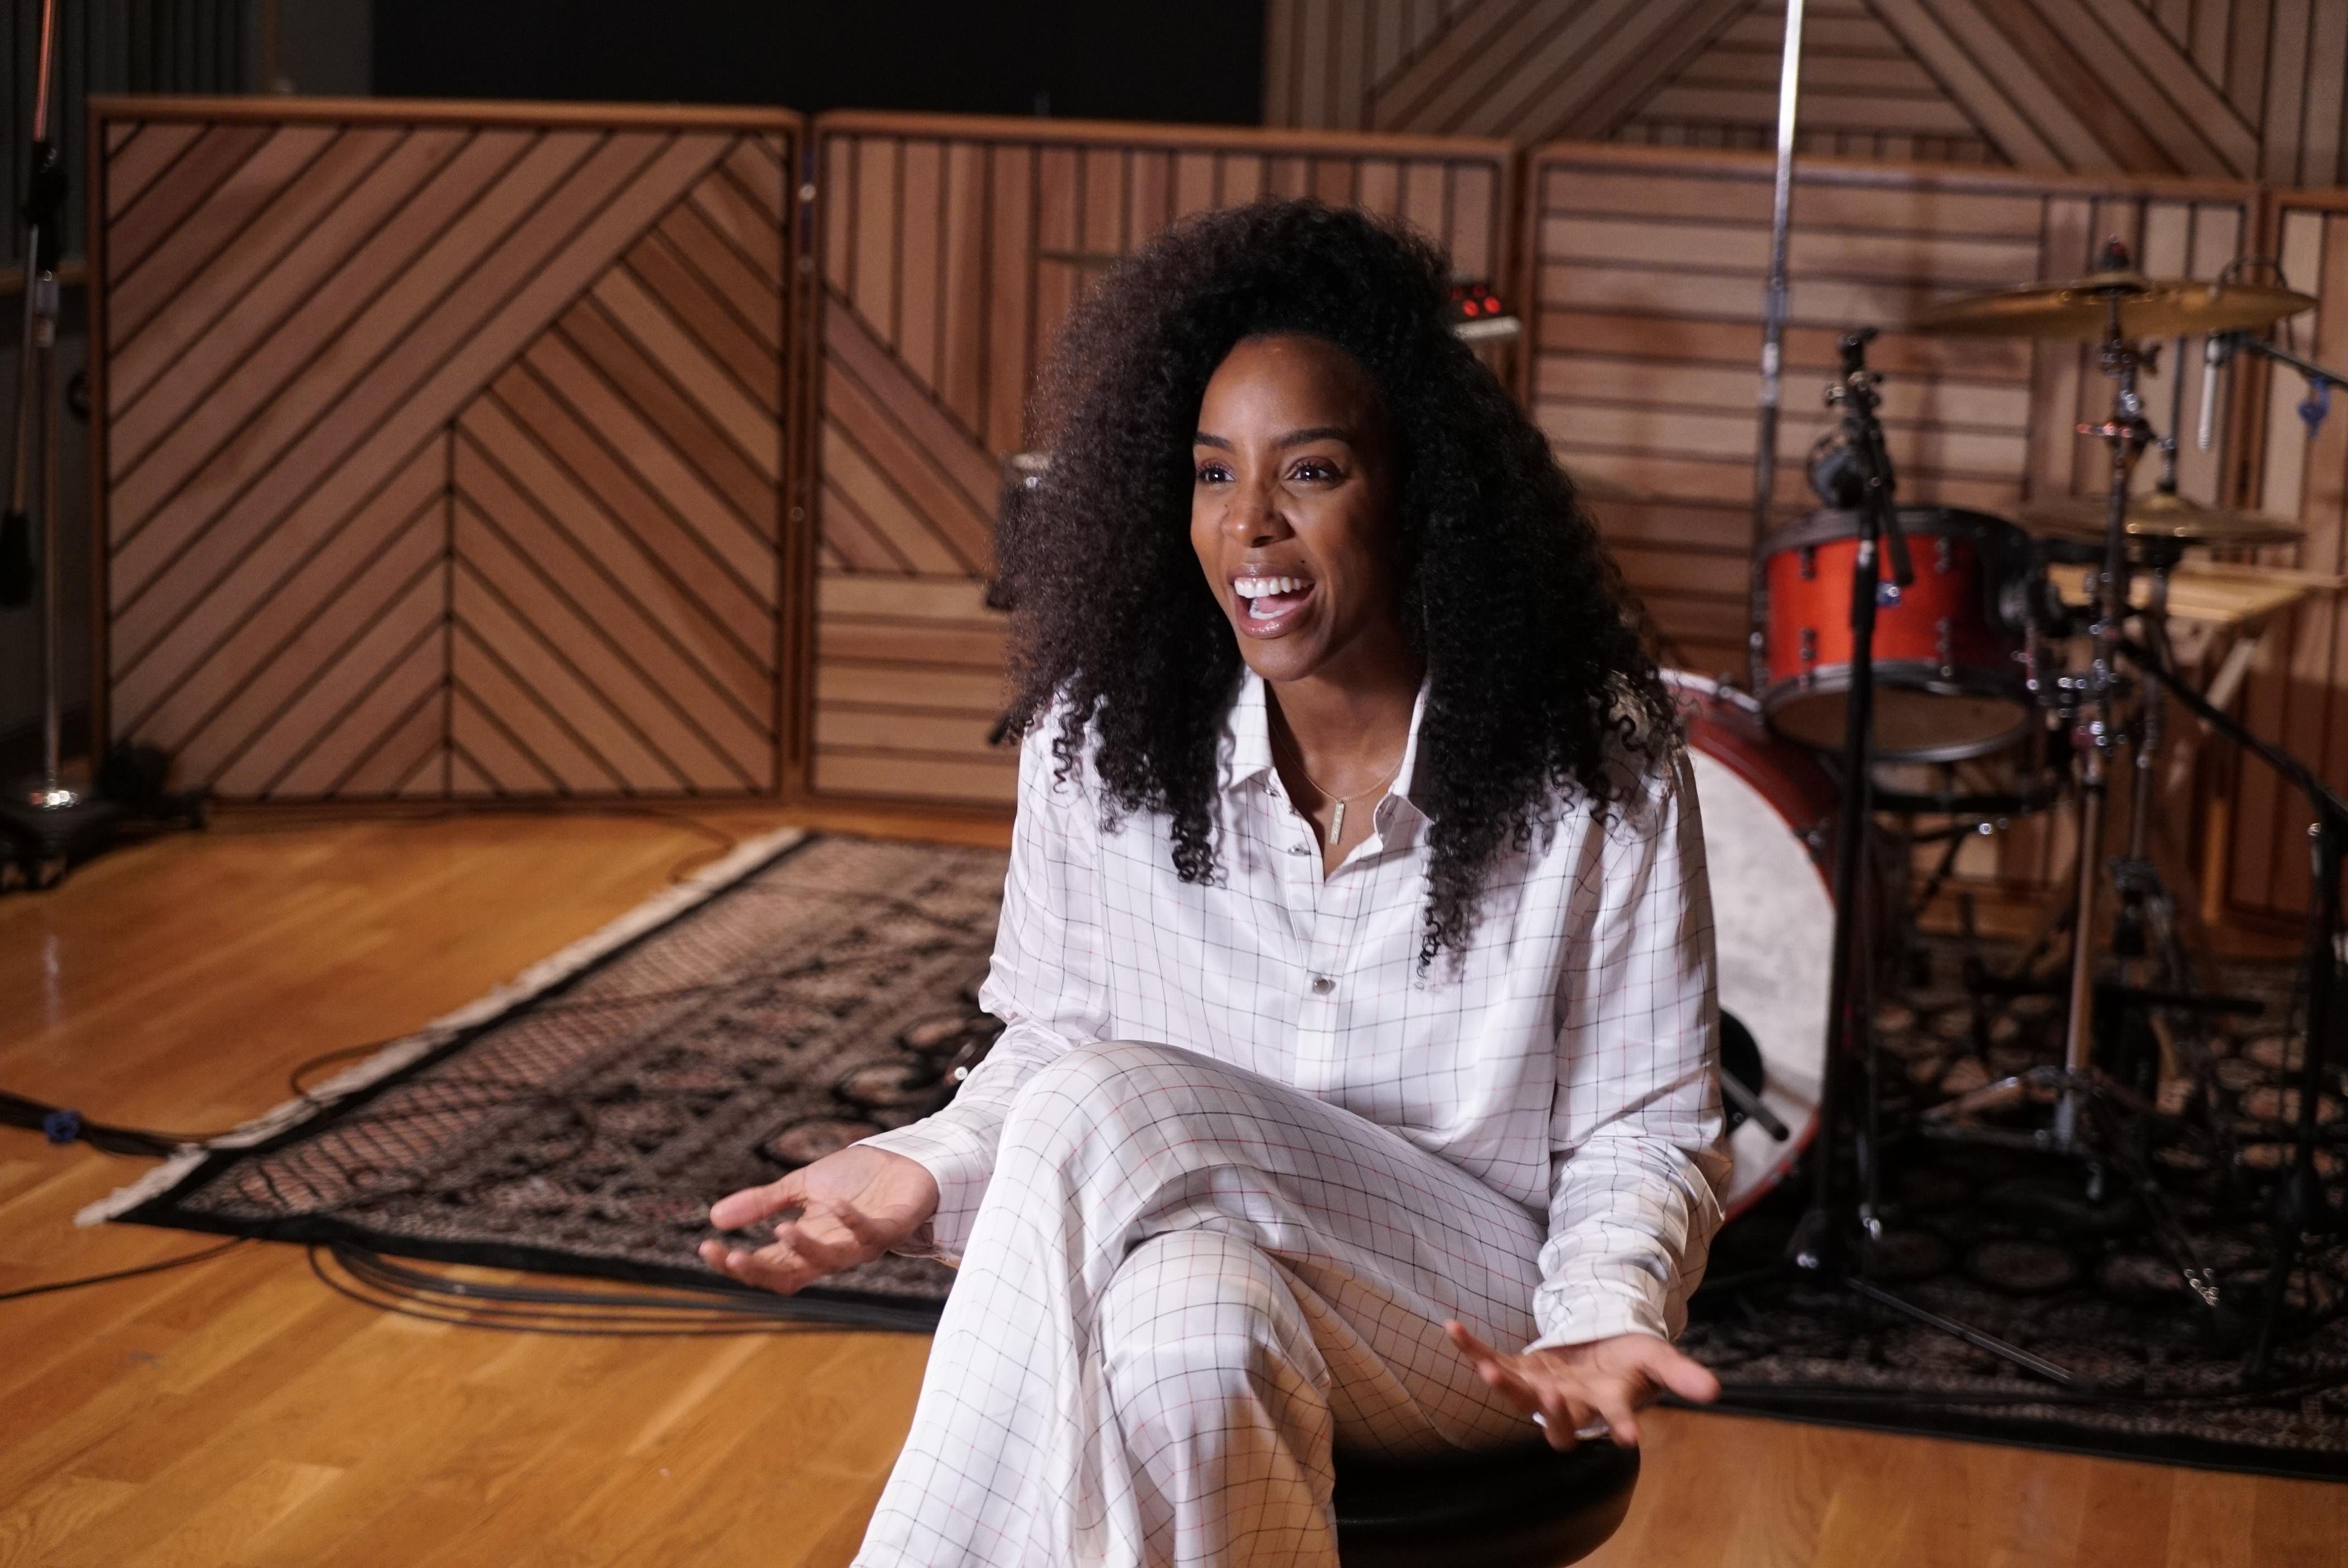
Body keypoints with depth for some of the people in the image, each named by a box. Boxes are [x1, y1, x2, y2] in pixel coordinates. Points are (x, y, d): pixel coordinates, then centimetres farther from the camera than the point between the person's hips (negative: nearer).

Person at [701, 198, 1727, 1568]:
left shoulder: (1599, 768, -9)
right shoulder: (1102, 736, -1)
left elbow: (1647, 1128, -3)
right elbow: (1049, 1042, 9)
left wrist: (1609, 1315, -23)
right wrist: (929, 1173, -13)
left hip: (1473, 1327, -2)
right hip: (1188, 1259, 2)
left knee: (1102, 1114, -31)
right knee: (1194, 1327, -37)